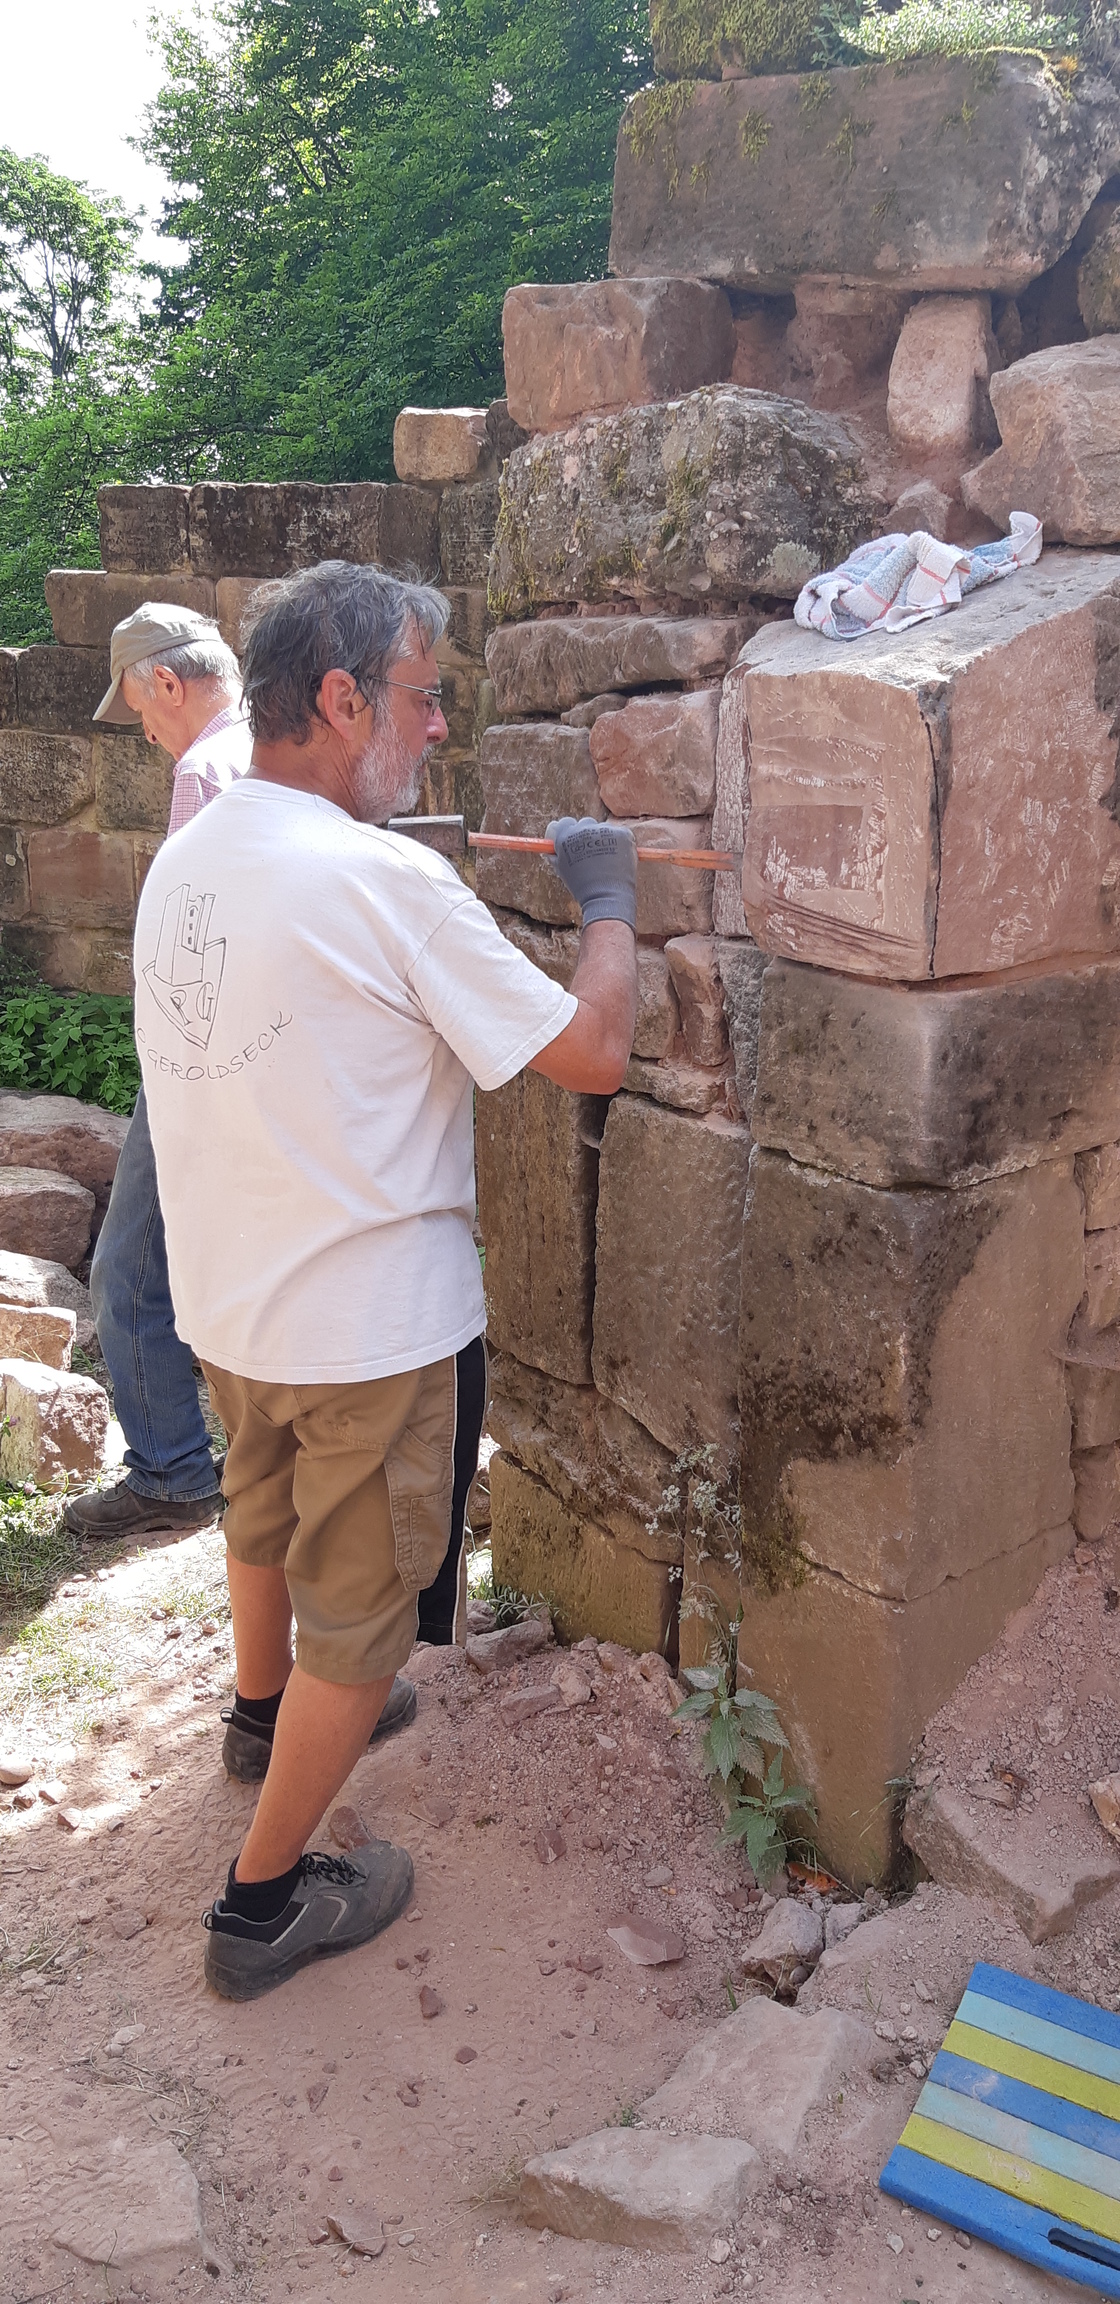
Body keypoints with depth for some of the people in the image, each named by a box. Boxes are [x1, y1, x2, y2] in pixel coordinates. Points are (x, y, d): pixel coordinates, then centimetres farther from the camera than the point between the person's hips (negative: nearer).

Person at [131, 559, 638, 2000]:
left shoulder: (181, 863, -1)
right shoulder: (390, 886, -25)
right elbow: (593, 1051, -20)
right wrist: (606, 899, -4)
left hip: (226, 1297, 8)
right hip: (369, 1324, -8)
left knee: (264, 1517, 31)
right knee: (359, 1608, 10)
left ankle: (269, 1711, 57)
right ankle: (264, 1900, 23)